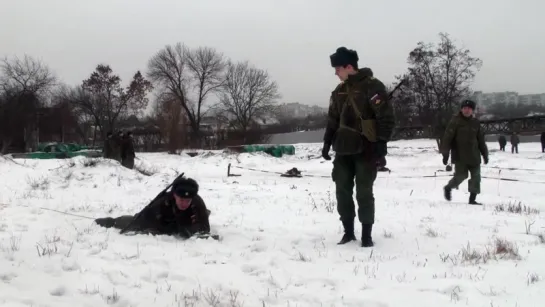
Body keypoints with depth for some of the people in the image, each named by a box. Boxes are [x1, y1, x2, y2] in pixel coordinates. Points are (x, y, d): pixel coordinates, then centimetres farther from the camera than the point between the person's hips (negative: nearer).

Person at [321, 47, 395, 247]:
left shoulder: (372, 87, -10)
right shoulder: (339, 91, 11)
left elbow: (386, 117, -13)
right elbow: (333, 120, 20)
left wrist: (381, 143, -17)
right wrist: (327, 143, 13)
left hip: (365, 149, -6)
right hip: (344, 150, 6)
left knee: (364, 193, -4)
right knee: (342, 191, 6)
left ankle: (366, 234, 7)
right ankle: (348, 231, 18)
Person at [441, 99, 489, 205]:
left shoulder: (475, 123, 8)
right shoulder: (455, 121, -7)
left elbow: (481, 140, 16)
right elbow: (447, 138, -10)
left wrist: (485, 154, 15)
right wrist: (445, 154, -14)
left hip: (474, 156, 5)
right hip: (460, 156, -5)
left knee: (476, 176, 2)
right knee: (461, 175, -7)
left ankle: (472, 199, 11)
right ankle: (448, 188, 22)